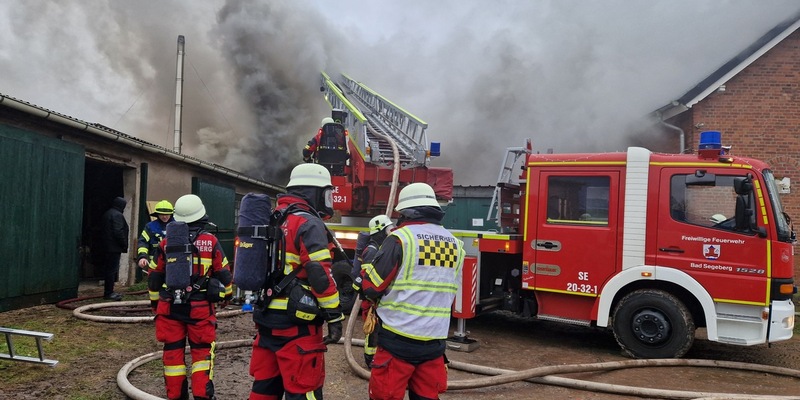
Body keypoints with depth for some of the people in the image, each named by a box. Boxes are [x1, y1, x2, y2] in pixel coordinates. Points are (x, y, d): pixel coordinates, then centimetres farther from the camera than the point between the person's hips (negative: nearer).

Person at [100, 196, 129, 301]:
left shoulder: (107, 214, 17)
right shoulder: (117, 215, -14)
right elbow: (118, 232, -20)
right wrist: (124, 245, -12)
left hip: (106, 247, 10)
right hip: (114, 248, -10)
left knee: (108, 269, 14)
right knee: (112, 270, -6)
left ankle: (108, 292, 21)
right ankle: (109, 293, -5)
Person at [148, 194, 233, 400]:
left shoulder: (166, 243, 2)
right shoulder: (211, 242, -4)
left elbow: (155, 276, 11)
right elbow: (223, 274, 3)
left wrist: (155, 302, 24)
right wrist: (226, 296, 19)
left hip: (170, 306, 2)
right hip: (200, 307, -2)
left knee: (173, 350, 10)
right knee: (202, 351, 7)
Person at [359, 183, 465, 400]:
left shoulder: (400, 238, -11)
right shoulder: (454, 244, 8)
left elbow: (372, 286, -7)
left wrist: (366, 266, 12)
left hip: (399, 339, -5)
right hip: (435, 340, 5)